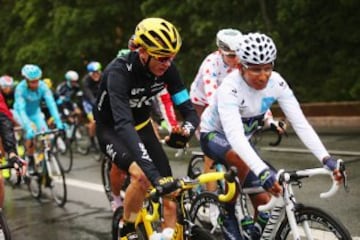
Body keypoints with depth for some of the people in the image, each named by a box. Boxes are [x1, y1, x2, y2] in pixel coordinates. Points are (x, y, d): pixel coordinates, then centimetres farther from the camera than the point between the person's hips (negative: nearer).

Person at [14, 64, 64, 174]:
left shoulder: (42, 86, -23)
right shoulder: (20, 89, -30)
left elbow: (51, 103, -29)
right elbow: (21, 109, -38)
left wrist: (58, 122, -39)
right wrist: (28, 127, -50)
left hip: (35, 113, 3)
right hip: (22, 114, -3)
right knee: (31, 132, -27)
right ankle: (30, 159, -6)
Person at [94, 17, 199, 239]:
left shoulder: (167, 69, -19)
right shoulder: (119, 72, -35)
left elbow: (190, 111, -16)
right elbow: (123, 125, -47)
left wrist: (185, 132, -42)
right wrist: (154, 173, -57)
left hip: (142, 126, 5)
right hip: (112, 130, -5)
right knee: (141, 175, -32)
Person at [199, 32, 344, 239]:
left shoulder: (276, 83, -21)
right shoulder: (230, 88, -35)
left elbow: (300, 123, -25)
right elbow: (234, 136, -47)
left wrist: (326, 158, -38)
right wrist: (263, 171, -60)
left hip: (244, 136, 5)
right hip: (214, 135, -5)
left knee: (262, 201, -3)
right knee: (244, 161, -37)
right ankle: (228, 213, -14)